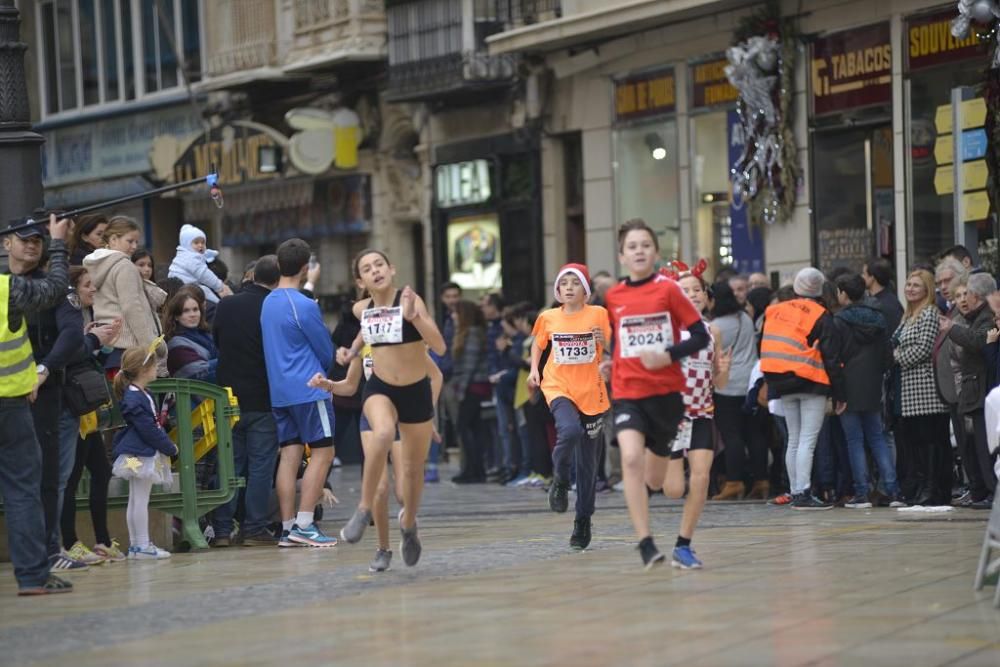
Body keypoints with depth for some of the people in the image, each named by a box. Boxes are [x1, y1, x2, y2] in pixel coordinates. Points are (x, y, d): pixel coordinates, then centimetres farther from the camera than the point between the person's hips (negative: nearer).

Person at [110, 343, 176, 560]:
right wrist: (170, 448, -11)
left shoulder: (142, 394, 13)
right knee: (140, 500, -7)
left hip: (139, 455, 11)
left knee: (136, 501, 12)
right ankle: (142, 546, -5)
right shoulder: (134, 399, -19)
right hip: (140, 455, -11)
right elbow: (148, 430, -19)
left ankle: (136, 545, 16)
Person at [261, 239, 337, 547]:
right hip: (308, 390, -8)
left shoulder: (268, 303, 10)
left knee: (289, 454, 7)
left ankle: (287, 527, 3)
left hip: (279, 391, 8)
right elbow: (326, 352, -4)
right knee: (322, 452, -4)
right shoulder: (304, 306, -13)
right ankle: (304, 525, -11)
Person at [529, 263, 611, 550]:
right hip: (558, 388, 0)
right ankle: (560, 482, -7)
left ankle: (583, 521, 20)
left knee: (587, 463, 6)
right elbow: (538, 344, 20)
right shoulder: (548, 318, 3)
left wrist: (604, 341, -19)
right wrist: (534, 369, 5)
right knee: (570, 430, -33)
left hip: (590, 392, 0)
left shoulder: (598, 314, -2)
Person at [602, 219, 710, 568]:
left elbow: (701, 335, -5)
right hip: (628, 393, 1)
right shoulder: (613, 297, 6)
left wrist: (669, 356, -17)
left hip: (666, 392, -1)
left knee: (656, 477, 9)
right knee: (631, 459, -23)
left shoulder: (668, 289, -5)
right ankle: (646, 544, -21)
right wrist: (611, 363, 8)